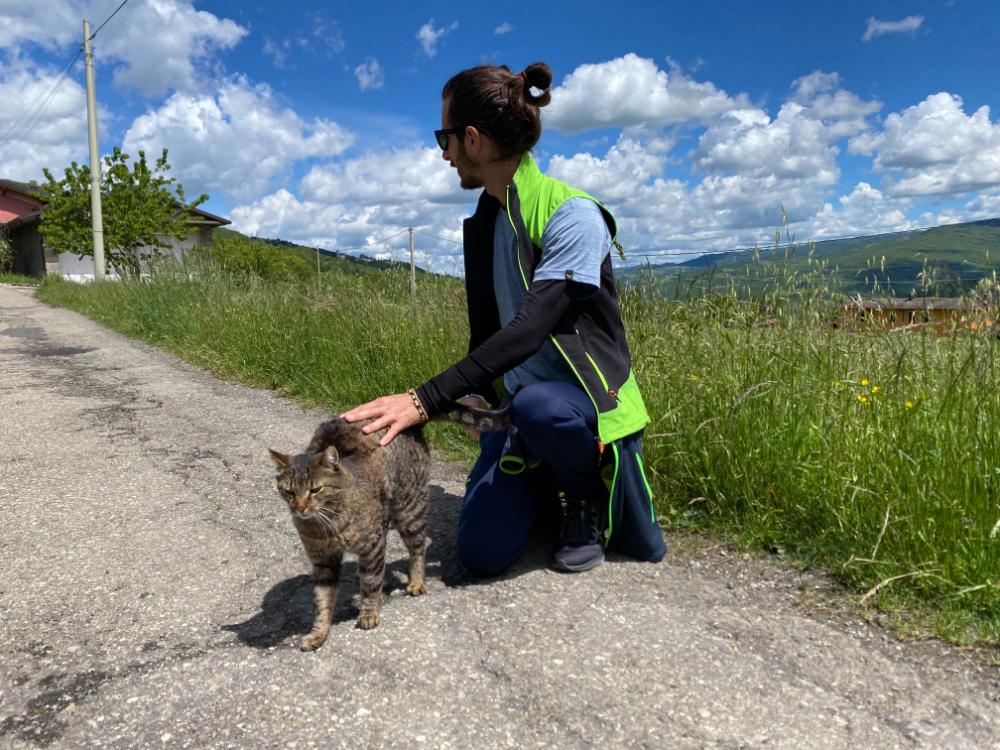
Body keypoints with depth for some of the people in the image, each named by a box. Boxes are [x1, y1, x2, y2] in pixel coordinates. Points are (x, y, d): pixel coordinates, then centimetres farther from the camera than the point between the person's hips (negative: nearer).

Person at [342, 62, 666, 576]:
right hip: (516, 405, 6)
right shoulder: (483, 223, 7)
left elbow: (530, 328, -30)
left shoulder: (573, 215, -18)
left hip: (588, 398, -5)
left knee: (539, 405, -42)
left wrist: (427, 399, -37)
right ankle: (550, 486, 21)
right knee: (482, 554, -11)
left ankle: (589, 499, -7)